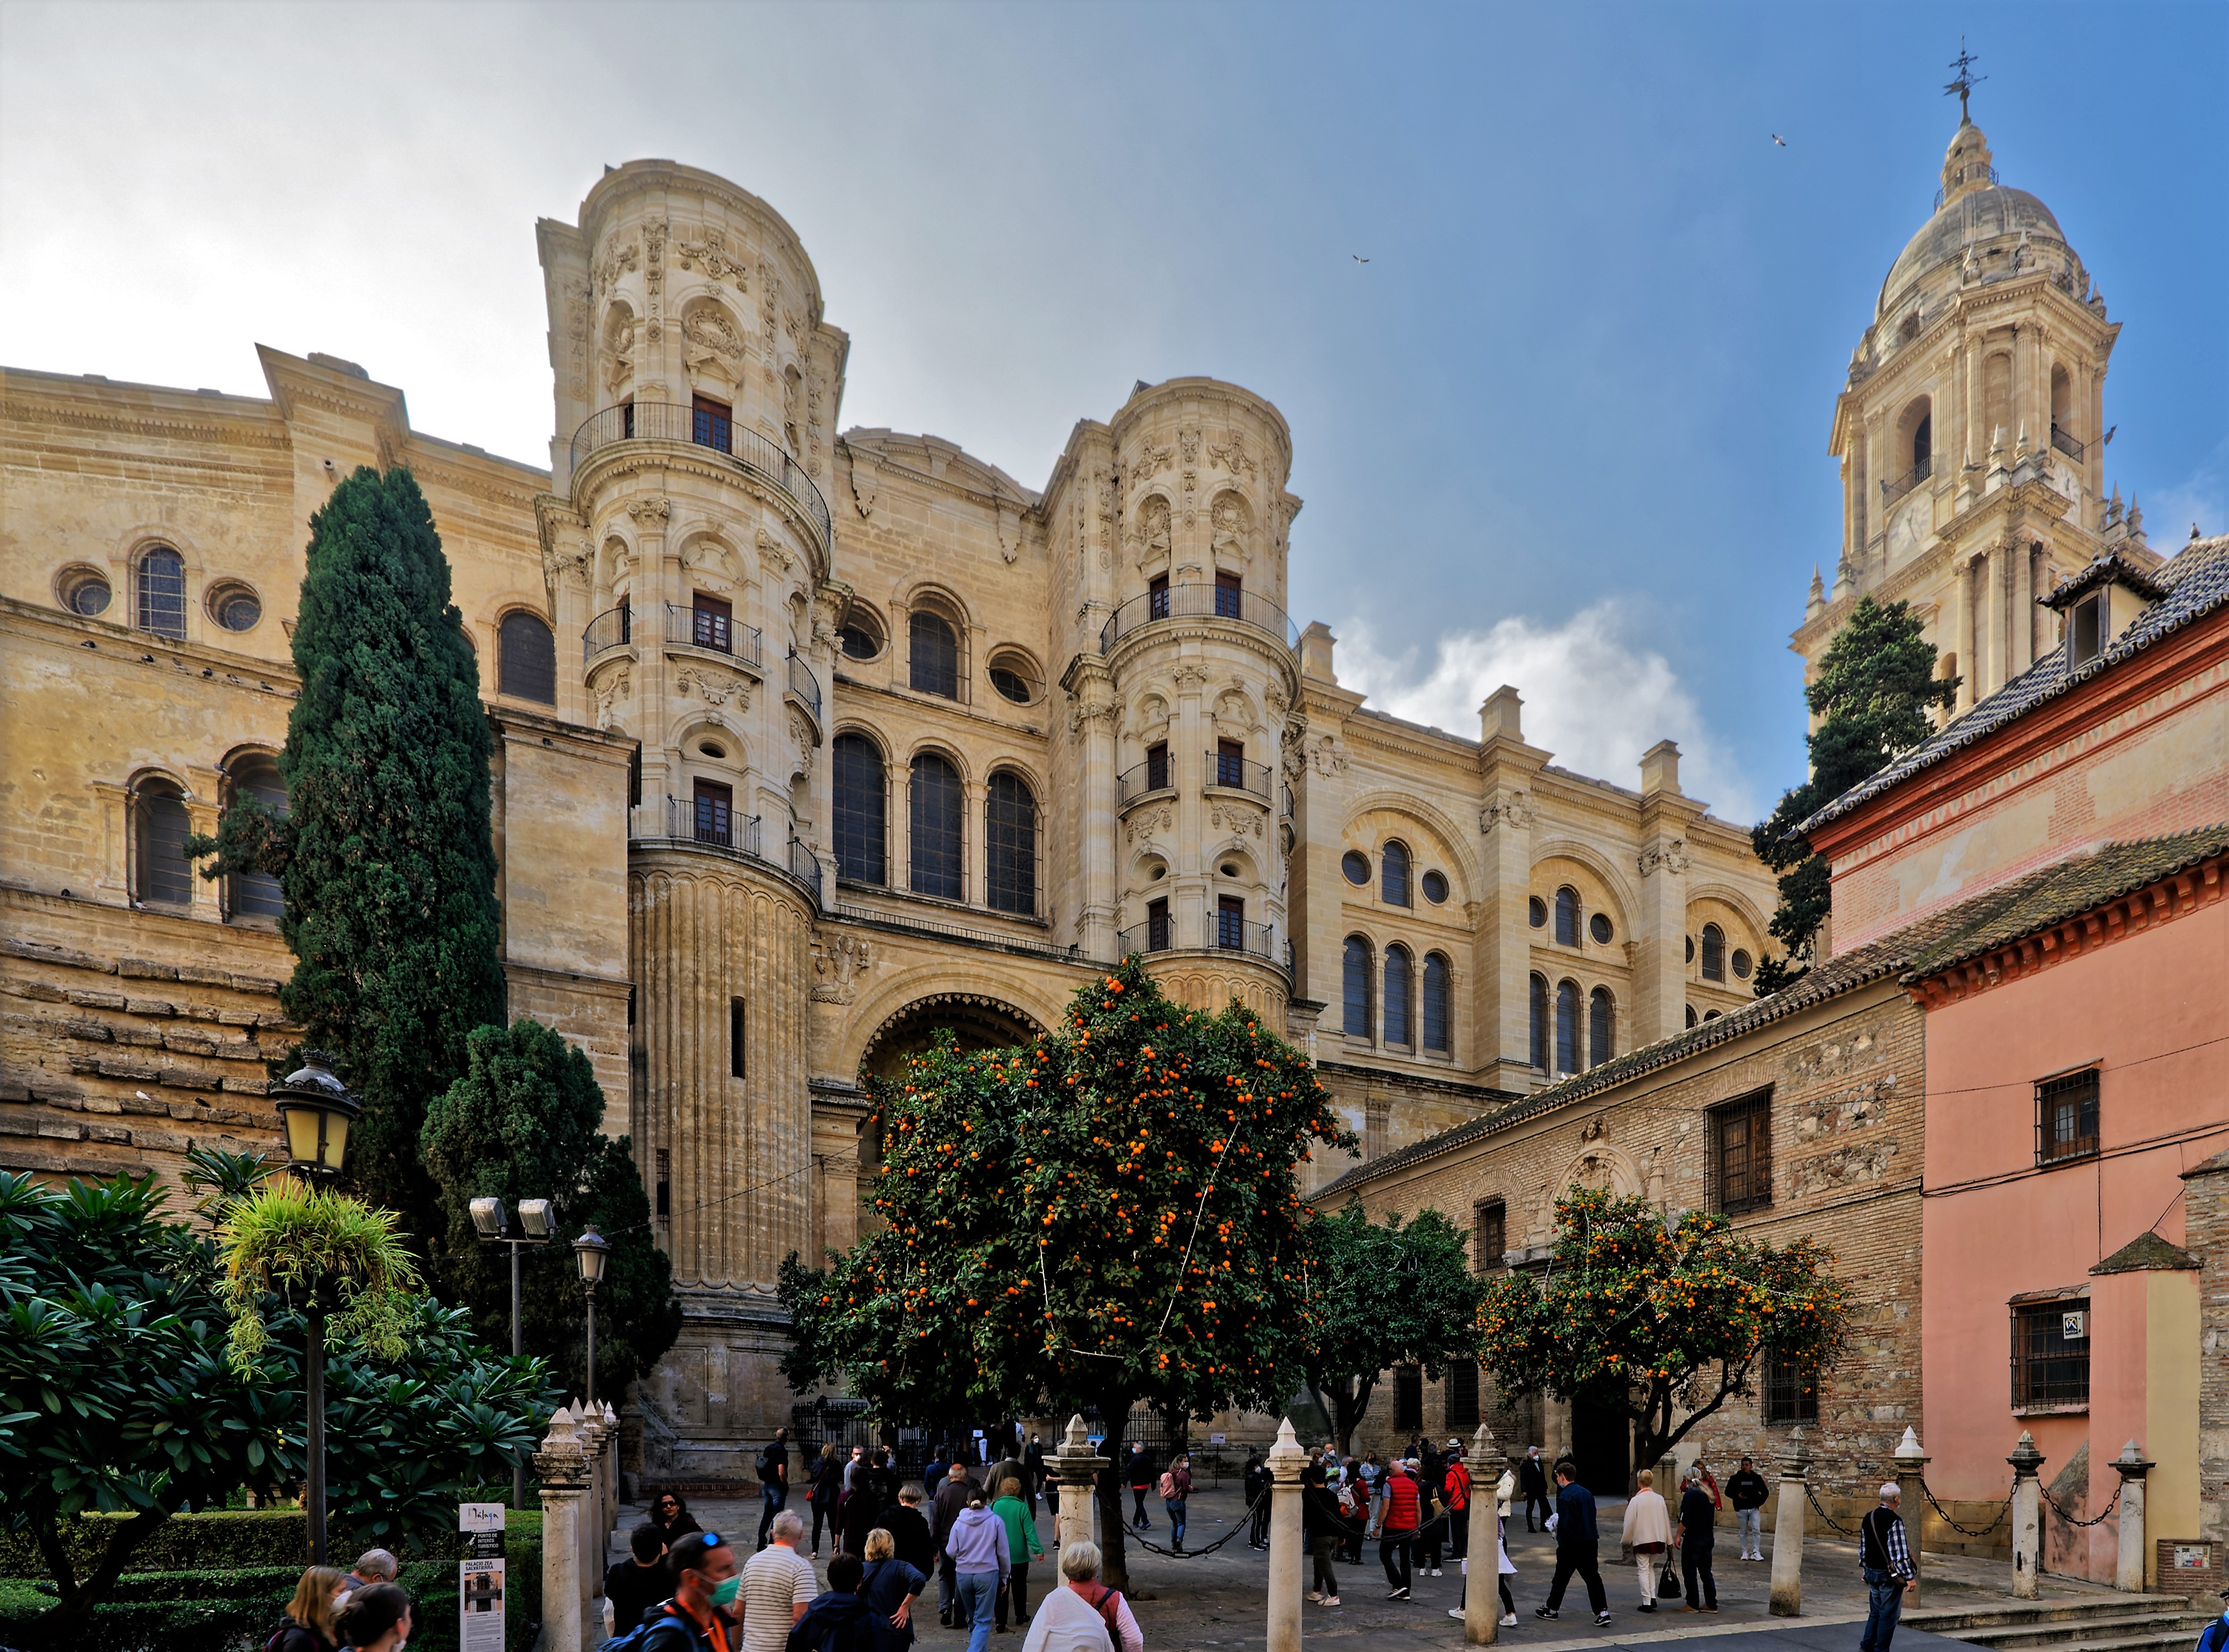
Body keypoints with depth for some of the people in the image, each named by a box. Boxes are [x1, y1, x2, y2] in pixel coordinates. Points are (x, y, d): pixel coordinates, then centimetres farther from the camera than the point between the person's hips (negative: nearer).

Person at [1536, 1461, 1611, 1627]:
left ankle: (1552, 1609, 20)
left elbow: (1565, 1523, -21)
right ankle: (1602, 1611, -1)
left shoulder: (1565, 1496, -17)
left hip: (1572, 1544, -7)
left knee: (1561, 1576, 8)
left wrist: (1561, 1542, -9)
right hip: (1591, 1541, 7)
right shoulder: (1587, 1493, 9)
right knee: (1592, 1576, 7)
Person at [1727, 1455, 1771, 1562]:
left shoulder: (1757, 1478, 1)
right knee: (1743, 1532, 7)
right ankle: (1745, 1552, 14)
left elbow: (1766, 1492, 10)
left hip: (1754, 1509, 0)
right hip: (1741, 1509, 0)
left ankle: (1756, 1552, -4)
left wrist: (1760, 1502, -2)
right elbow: (1728, 1491, 4)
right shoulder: (1736, 1478, -1)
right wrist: (1737, 1496, -13)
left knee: (1756, 1530, -9)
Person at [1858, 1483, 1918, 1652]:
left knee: (1875, 1612, 18)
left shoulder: (1868, 1518, 7)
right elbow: (1899, 1553, -20)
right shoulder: (1894, 1521, -18)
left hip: (1872, 1573, 7)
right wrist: (1910, 1578, -14)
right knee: (1889, 1614, 3)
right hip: (1890, 1575, -7)